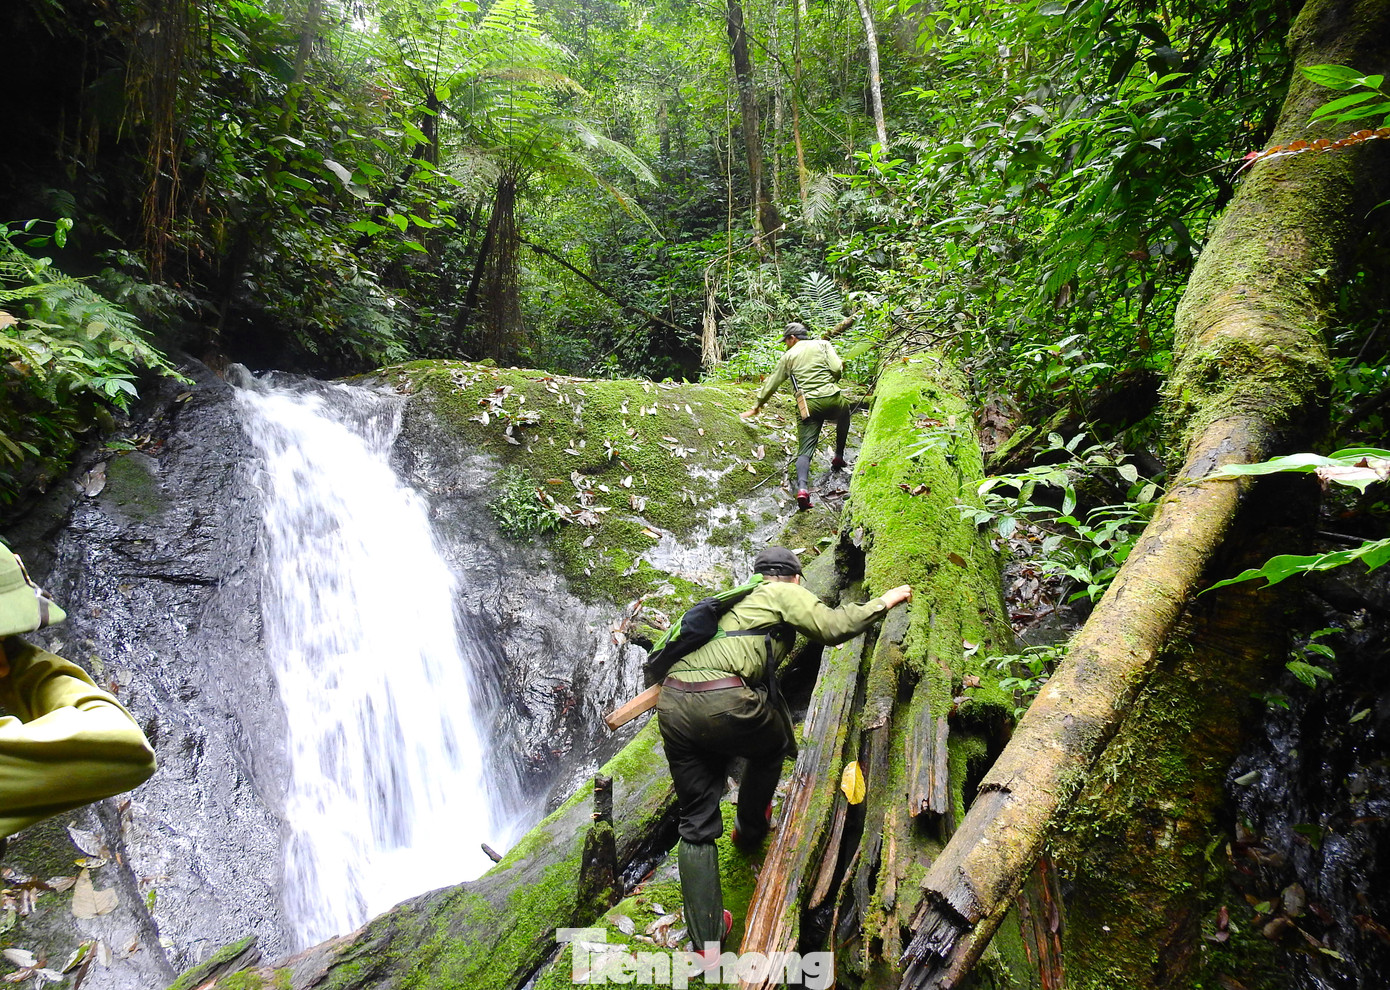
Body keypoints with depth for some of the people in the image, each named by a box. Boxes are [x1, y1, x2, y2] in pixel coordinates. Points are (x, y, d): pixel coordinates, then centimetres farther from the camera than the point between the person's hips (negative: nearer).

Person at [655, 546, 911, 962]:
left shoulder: (740, 599, 33)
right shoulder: (786, 593, 12)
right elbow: (831, 628, -3)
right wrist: (883, 603, 10)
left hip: (671, 703, 7)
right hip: (722, 701, -7)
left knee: (696, 826, 13)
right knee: (772, 744, 29)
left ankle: (706, 941, 17)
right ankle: (751, 830, 45)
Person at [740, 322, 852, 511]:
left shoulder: (789, 356, 14)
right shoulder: (823, 345, 12)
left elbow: (772, 383, 18)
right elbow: (837, 368, -2)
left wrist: (758, 406, 30)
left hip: (806, 406, 0)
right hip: (832, 398, 0)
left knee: (805, 450, -2)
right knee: (844, 413, 36)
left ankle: (802, 487, -26)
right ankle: (838, 457, 34)